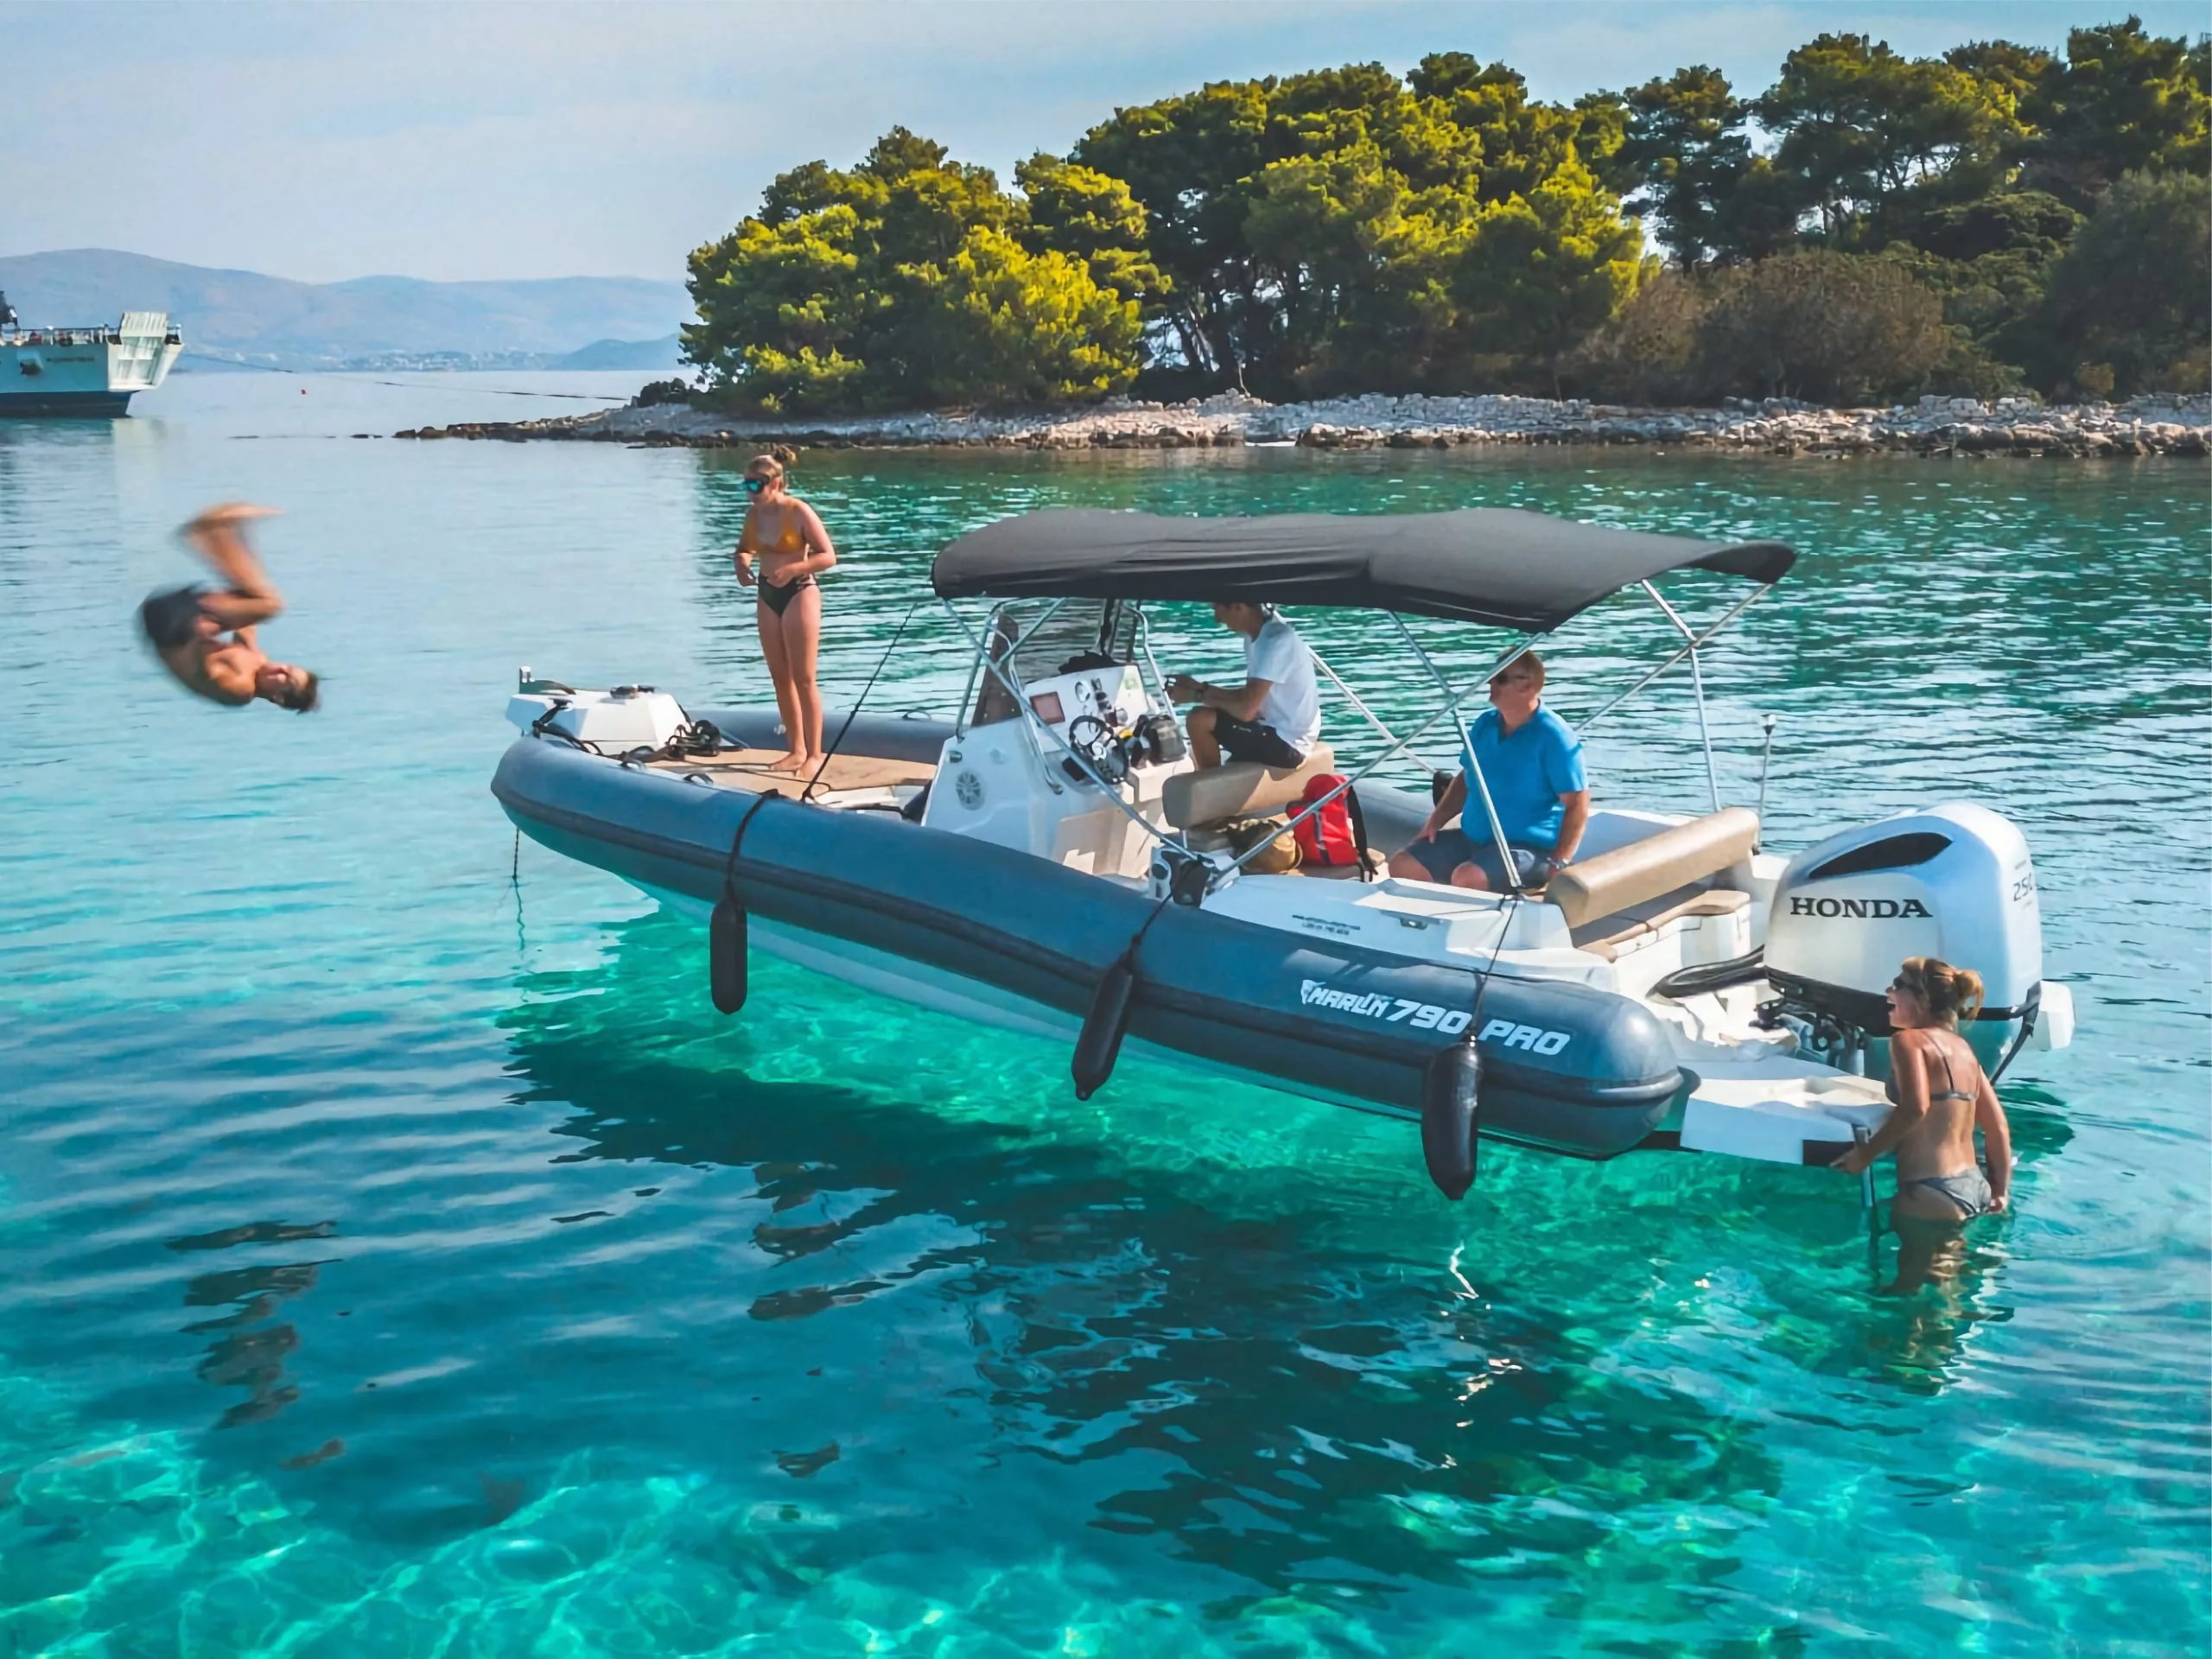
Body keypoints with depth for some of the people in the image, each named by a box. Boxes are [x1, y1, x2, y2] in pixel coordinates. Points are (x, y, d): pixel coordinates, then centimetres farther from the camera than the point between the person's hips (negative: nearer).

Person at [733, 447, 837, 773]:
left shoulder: (799, 513, -14)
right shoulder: (753, 513, 3)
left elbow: (828, 556, -14)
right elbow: (746, 547, 19)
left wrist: (792, 568, -26)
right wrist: (741, 564, -3)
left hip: (798, 594, -7)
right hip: (767, 596, 7)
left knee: (803, 679, -5)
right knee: (780, 677, 9)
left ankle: (814, 754, 1)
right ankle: (796, 750, 18)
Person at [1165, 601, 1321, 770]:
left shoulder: (1277, 641, -23)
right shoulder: (1257, 635, 7)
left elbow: (1246, 710, -27)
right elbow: (1250, 694, 13)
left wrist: (1199, 695, -11)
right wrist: (1200, 687, 2)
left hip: (1286, 742, -10)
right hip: (1275, 731, 10)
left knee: (1199, 720, -15)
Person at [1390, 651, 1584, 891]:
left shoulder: (1553, 736, -15)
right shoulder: (1485, 723, 7)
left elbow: (1577, 805, -16)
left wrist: (1558, 864, -24)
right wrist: (1437, 819, 6)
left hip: (1529, 846, -7)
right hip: (1472, 837, 8)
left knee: (1466, 879, -34)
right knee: (1403, 864, -7)